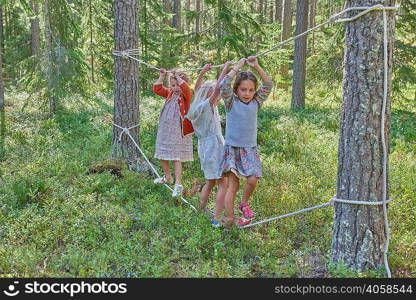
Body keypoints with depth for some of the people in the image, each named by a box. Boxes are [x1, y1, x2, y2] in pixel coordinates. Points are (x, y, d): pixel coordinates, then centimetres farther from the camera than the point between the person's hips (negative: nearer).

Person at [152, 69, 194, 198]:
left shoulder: (186, 95, -9)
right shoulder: (170, 93, 10)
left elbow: (186, 88, -30)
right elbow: (157, 89, 10)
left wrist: (177, 76, -23)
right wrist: (162, 76, 2)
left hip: (178, 131, -7)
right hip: (164, 129, 7)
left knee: (176, 158, -7)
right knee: (162, 156, 16)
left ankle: (178, 185, -2)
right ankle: (168, 177, 37)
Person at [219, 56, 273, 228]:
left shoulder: (256, 102, 6)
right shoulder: (231, 102, -2)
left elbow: (268, 85, -3)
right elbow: (223, 85, -18)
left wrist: (257, 67, -10)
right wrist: (237, 68, -14)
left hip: (250, 148, 3)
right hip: (232, 148, -3)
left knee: (253, 180, -12)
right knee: (233, 185, -1)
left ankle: (244, 203, 17)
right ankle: (229, 218, 7)